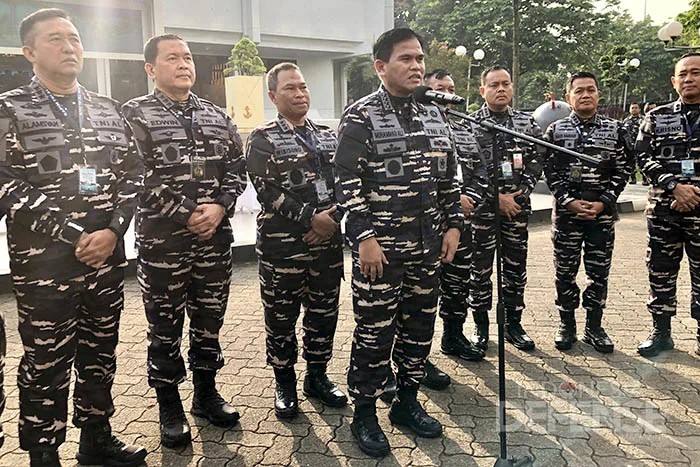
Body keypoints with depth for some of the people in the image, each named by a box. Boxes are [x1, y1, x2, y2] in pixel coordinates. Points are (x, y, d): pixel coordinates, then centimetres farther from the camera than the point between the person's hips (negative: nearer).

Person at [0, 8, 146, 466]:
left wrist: (112, 230, -7)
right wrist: (73, 235, -15)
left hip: (107, 256, 4)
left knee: (100, 352, 14)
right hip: (44, 262, -4)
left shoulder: (108, 109, 12)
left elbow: (133, 173, 8)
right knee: (46, 363, 5)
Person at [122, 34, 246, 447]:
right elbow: (139, 177, -12)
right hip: (161, 240, -4)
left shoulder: (217, 116, 12)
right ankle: (170, 406, 23)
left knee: (209, 319, 13)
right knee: (165, 326, 7)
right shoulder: (136, 114, -2)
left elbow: (237, 168, 9)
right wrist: (187, 215, -16)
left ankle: (206, 392, 31)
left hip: (216, 238, 4)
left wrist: (220, 207, -9)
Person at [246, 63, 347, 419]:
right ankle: (284, 383, 24)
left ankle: (317, 376, 30)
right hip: (281, 244, -4)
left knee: (324, 311, 12)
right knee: (281, 316, 6)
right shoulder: (262, 139, -1)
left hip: (328, 240, 4)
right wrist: (309, 218, -18)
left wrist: (333, 218, -9)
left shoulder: (328, 136, 13)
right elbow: (267, 190, -12)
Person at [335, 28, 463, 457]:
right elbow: (348, 181, -12)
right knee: (375, 332, 2)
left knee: (420, 326, 13)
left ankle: (407, 403, 31)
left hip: (427, 245, 6)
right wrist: (364, 237, -17)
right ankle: (365, 414, 18)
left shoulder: (434, 116, 12)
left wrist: (453, 225, 10)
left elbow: (448, 178, 16)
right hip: (380, 245, -6)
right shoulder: (361, 116, -7)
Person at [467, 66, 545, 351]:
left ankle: (513, 323, 22)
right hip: (482, 206, -3)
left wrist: (520, 193, -8)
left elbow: (536, 160, 6)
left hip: (517, 206, 3)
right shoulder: (470, 125, -2)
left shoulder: (527, 123, 10)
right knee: (480, 269, 3)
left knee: (516, 266, 9)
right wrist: (496, 197, -13)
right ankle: (481, 326, 16)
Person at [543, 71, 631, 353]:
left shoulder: (615, 130, 6)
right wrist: (569, 201, -11)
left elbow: (623, 170, 3)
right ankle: (567, 326, 19)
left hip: (603, 212, 1)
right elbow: (549, 171, 0)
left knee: (599, 273, 7)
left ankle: (594, 328, 20)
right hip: (566, 212, -1)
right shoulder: (556, 130, 3)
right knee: (565, 272, 6)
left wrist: (603, 202, -9)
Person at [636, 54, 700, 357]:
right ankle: (661, 333, 20)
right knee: (660, 272, 8)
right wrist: (675, 186, -12)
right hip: (662, 209, 2)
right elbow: (643, 156, 0)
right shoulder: (657, 117, 8)